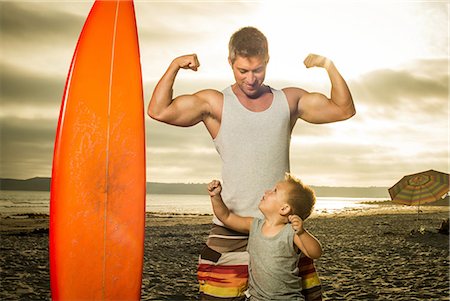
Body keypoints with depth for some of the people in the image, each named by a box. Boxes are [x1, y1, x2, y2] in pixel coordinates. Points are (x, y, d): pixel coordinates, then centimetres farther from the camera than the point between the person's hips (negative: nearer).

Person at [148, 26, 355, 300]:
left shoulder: (289, 100, 11)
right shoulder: (215, 103, 3)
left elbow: (344, 109, 13)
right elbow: (159, 111, -4)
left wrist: (329, 65, 4)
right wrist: (175, 65, -9)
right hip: (233, 227, -2)